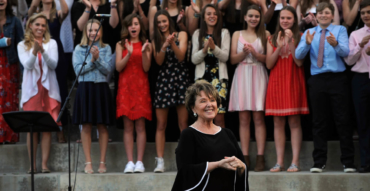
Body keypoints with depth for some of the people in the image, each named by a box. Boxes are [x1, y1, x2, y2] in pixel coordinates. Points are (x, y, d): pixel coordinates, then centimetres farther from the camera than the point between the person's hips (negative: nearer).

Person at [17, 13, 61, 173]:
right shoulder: (23, 46, 8)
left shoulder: (51, 44, 9)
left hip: (48, 89, 1)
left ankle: (44, 164, -3)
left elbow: (53, 64, -3)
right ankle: (32, 164, 1)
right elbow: (27, 65, -6)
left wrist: (43, 51, -20)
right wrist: (34, 52, -24)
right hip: (31, 89, 0)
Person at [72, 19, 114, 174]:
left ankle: (102, 162, 6)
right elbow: (78, 69, -4)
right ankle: (88, 162, 2)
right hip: (85, 88, 0)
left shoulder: (106, 49, 8)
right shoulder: (79, 49, 7)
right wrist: (92, 59, -12)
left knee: (102, 126, 2)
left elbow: (108, 69, -3)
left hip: (101, 88, 0)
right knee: (86, 125, -2)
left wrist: (97, 58, -16)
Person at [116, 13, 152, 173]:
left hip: (141, 86, 0)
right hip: (125, 86, 0)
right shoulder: (121, 45, 10)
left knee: (140, 125, -5)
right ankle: (130, 162, -3)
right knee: (128, 126, -3)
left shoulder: (146, 45, 9)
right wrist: (129, 54, -15)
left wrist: (144, 53, -16)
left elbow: (146, 68, 0)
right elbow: (118, 67, -1)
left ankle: (139, 162, -4)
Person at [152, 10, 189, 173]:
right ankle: (160, 161, -1)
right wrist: (164, 45, -16)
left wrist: (172, 43, -19)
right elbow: (159, 61, -1)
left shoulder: (181, 35, 6)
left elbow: (181, 57, -4)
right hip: (163, 79, 2)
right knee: (161, 124, -1)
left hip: (180, 78, -2)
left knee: (183, 124, -4)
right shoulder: (156, 41, 13)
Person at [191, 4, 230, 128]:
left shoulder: (224, 33, 6)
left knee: (219, 117, -8)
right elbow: (194, 59, 4)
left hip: (219, 77, -1)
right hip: (202, 77, 1)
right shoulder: (197, 34, 10)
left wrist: (214, 48, -20)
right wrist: (205, 49, -15)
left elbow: (225, 57, -2)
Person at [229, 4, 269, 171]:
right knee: (243, 119, -2)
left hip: (258, 76, -2)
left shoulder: (265, 35, 8)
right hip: (242, 76, 2)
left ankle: (260, 158, -9)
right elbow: (233, 59, 7)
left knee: (258, 118, -7)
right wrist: (244, 53, -11)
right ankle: (245, 157, -2)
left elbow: (268, 59, 0)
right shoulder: (237, 34, 13)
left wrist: (255, 53, -15)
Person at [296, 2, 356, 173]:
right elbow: (298, 55, -1)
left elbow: (345, 52, -10)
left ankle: (348, 162, 3)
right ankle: (318, 162, 10)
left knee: (342, 120, -2)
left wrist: (335, 44, -31)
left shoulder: (340, 30, 5)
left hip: (337, 79, -2)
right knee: (319, 122, 5)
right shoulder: (309, 33, 11)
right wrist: (307, 43, -20)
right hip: (317, 80, 2)